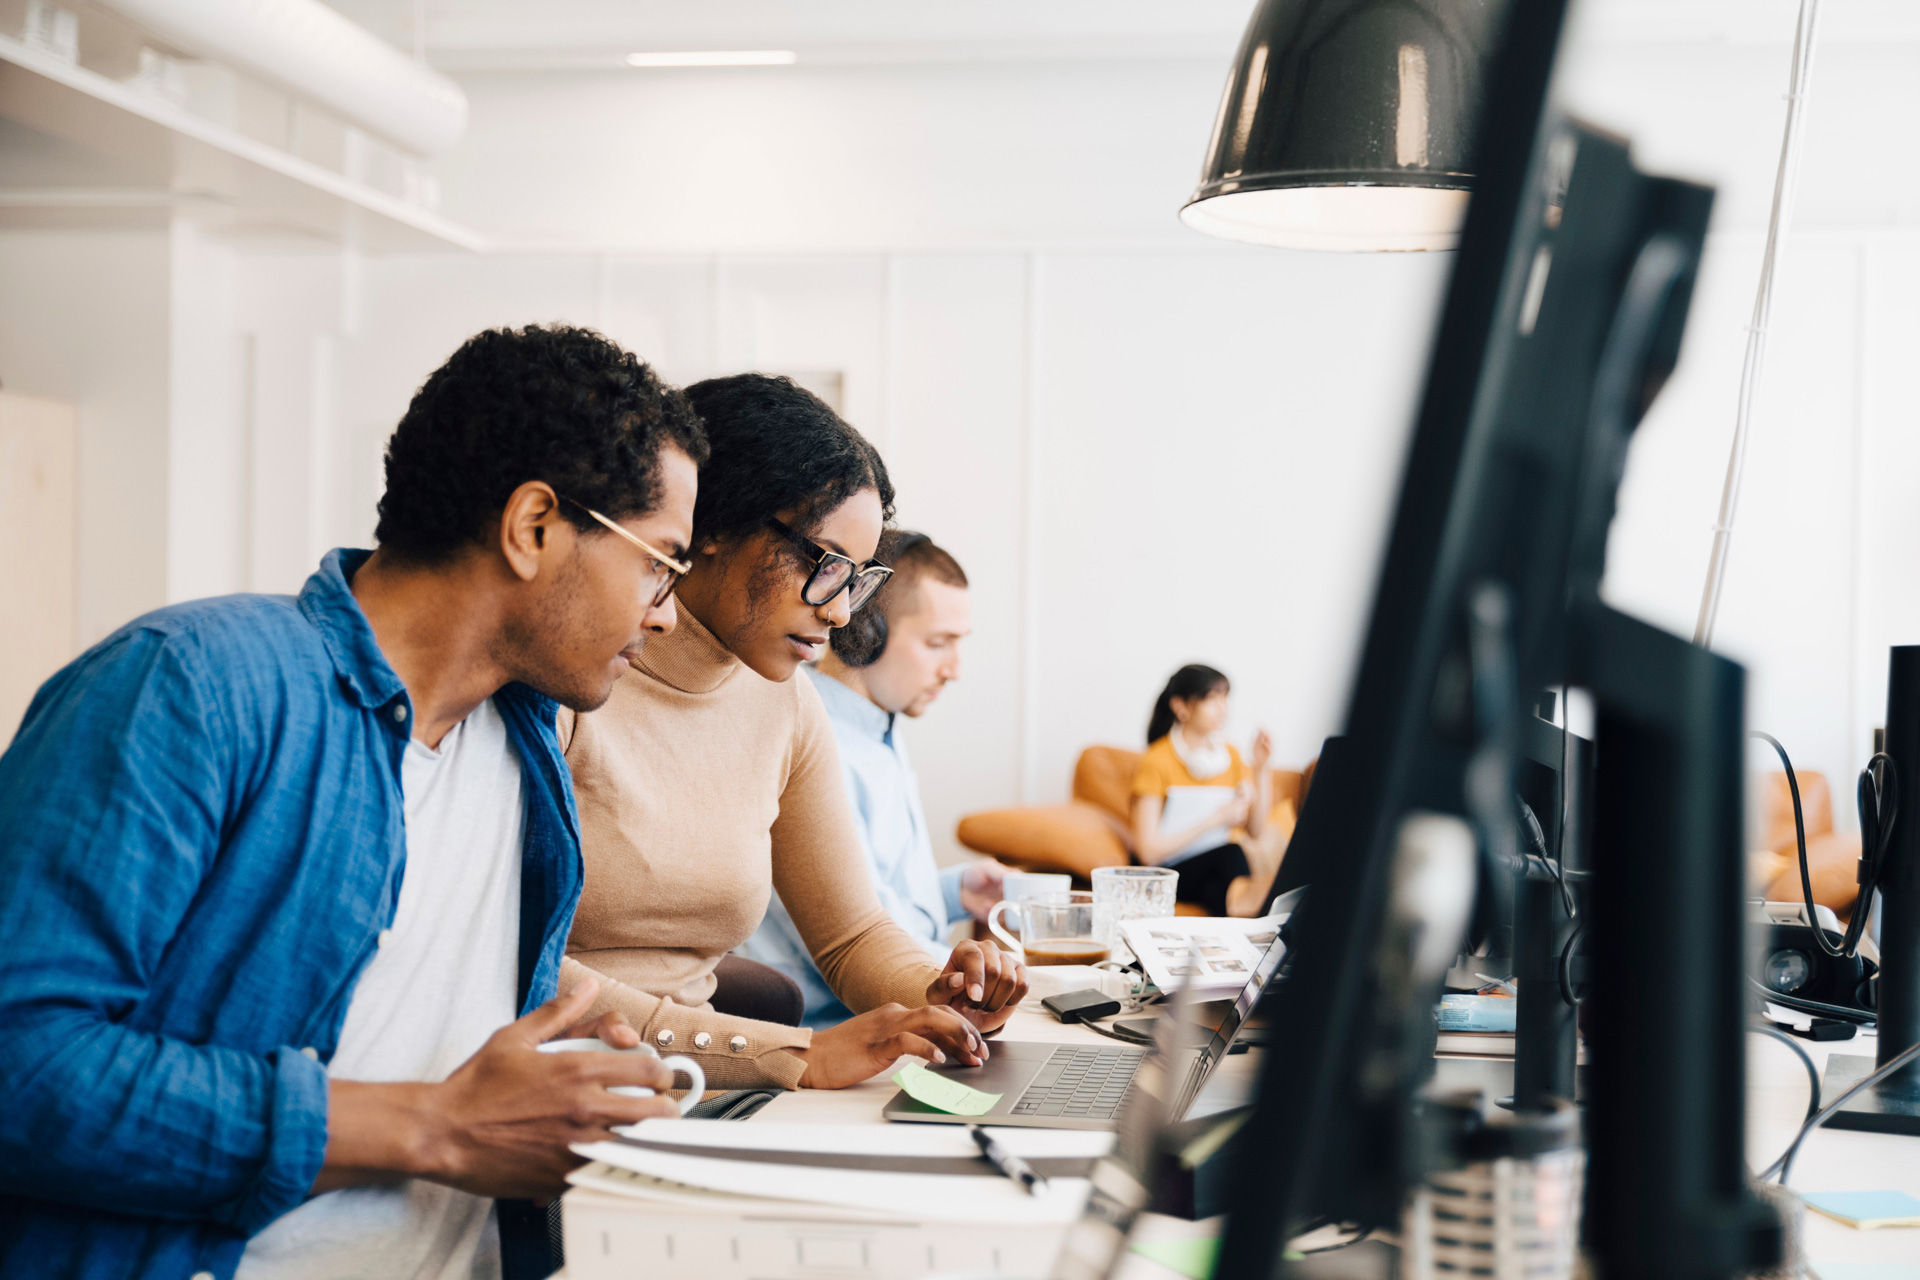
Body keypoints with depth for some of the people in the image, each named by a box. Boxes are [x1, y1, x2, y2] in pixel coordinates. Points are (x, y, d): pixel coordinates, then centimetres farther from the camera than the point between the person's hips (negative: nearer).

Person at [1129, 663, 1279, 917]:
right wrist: (1217, 819, -15)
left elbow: (1257, 832, 3)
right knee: (1231, 853, -35)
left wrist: (1260, 768, -5)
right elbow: (1148, 851, -17)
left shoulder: (1230, 756, 9)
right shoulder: (1156, 763, -10)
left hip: (1215, 871, 5)